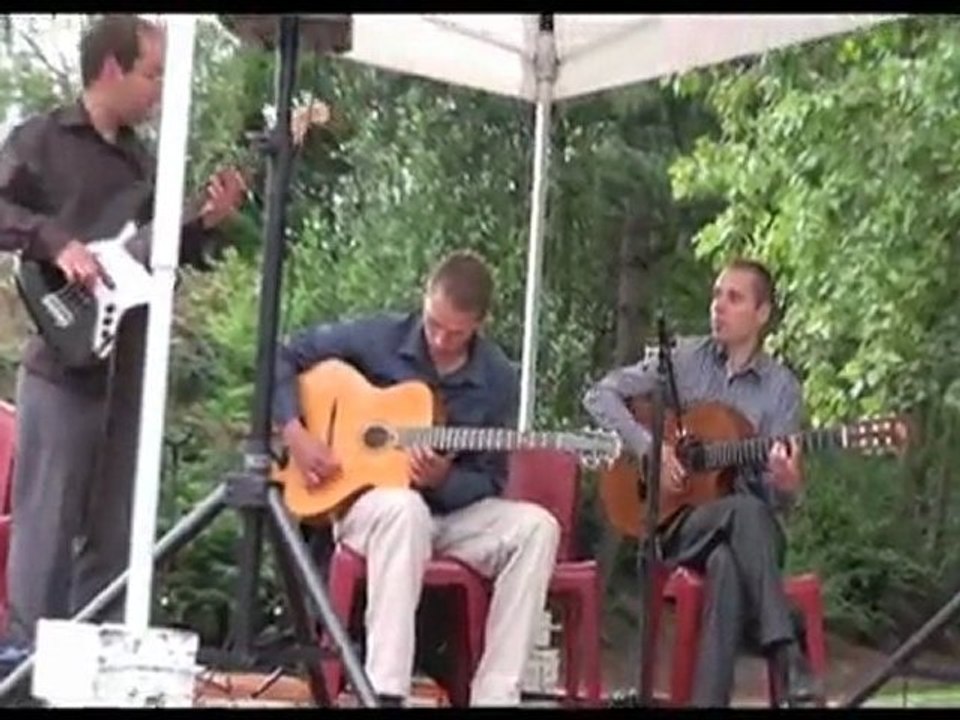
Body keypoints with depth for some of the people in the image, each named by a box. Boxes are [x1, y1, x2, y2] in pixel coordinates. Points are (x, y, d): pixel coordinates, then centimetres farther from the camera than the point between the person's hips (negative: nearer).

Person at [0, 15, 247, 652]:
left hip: (130, 365, 7)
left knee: (115, 529, 8)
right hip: (64, 359, -7)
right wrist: (55, 242, -24)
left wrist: (206, 224, 5)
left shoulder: (142, 159, 19)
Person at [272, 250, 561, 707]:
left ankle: (495, 696, -25)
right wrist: (295, 434, -15)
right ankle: (385, 693, -42)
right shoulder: (378, 338, -7)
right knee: (405, 508, -40)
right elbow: (284, 358, -1)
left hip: (450, 511, 3)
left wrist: (444, 480, -22)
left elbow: (490, 482, 0)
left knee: (536, 526, -24)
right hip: (365, 501, -3)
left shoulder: (498, 380, -2)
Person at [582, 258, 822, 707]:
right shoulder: (683, 359, 7)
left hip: (752, 528, 1)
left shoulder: (781, 388, 5)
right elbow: (600, 395, 2)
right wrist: (648, 446, -13)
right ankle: (787, 659, -43)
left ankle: (710, 698, -38)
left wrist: (785, 485, -25)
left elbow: (777, 500, 0)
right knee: (746, 512, -36)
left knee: (727, 563, -37)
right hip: (680, 521, -1)